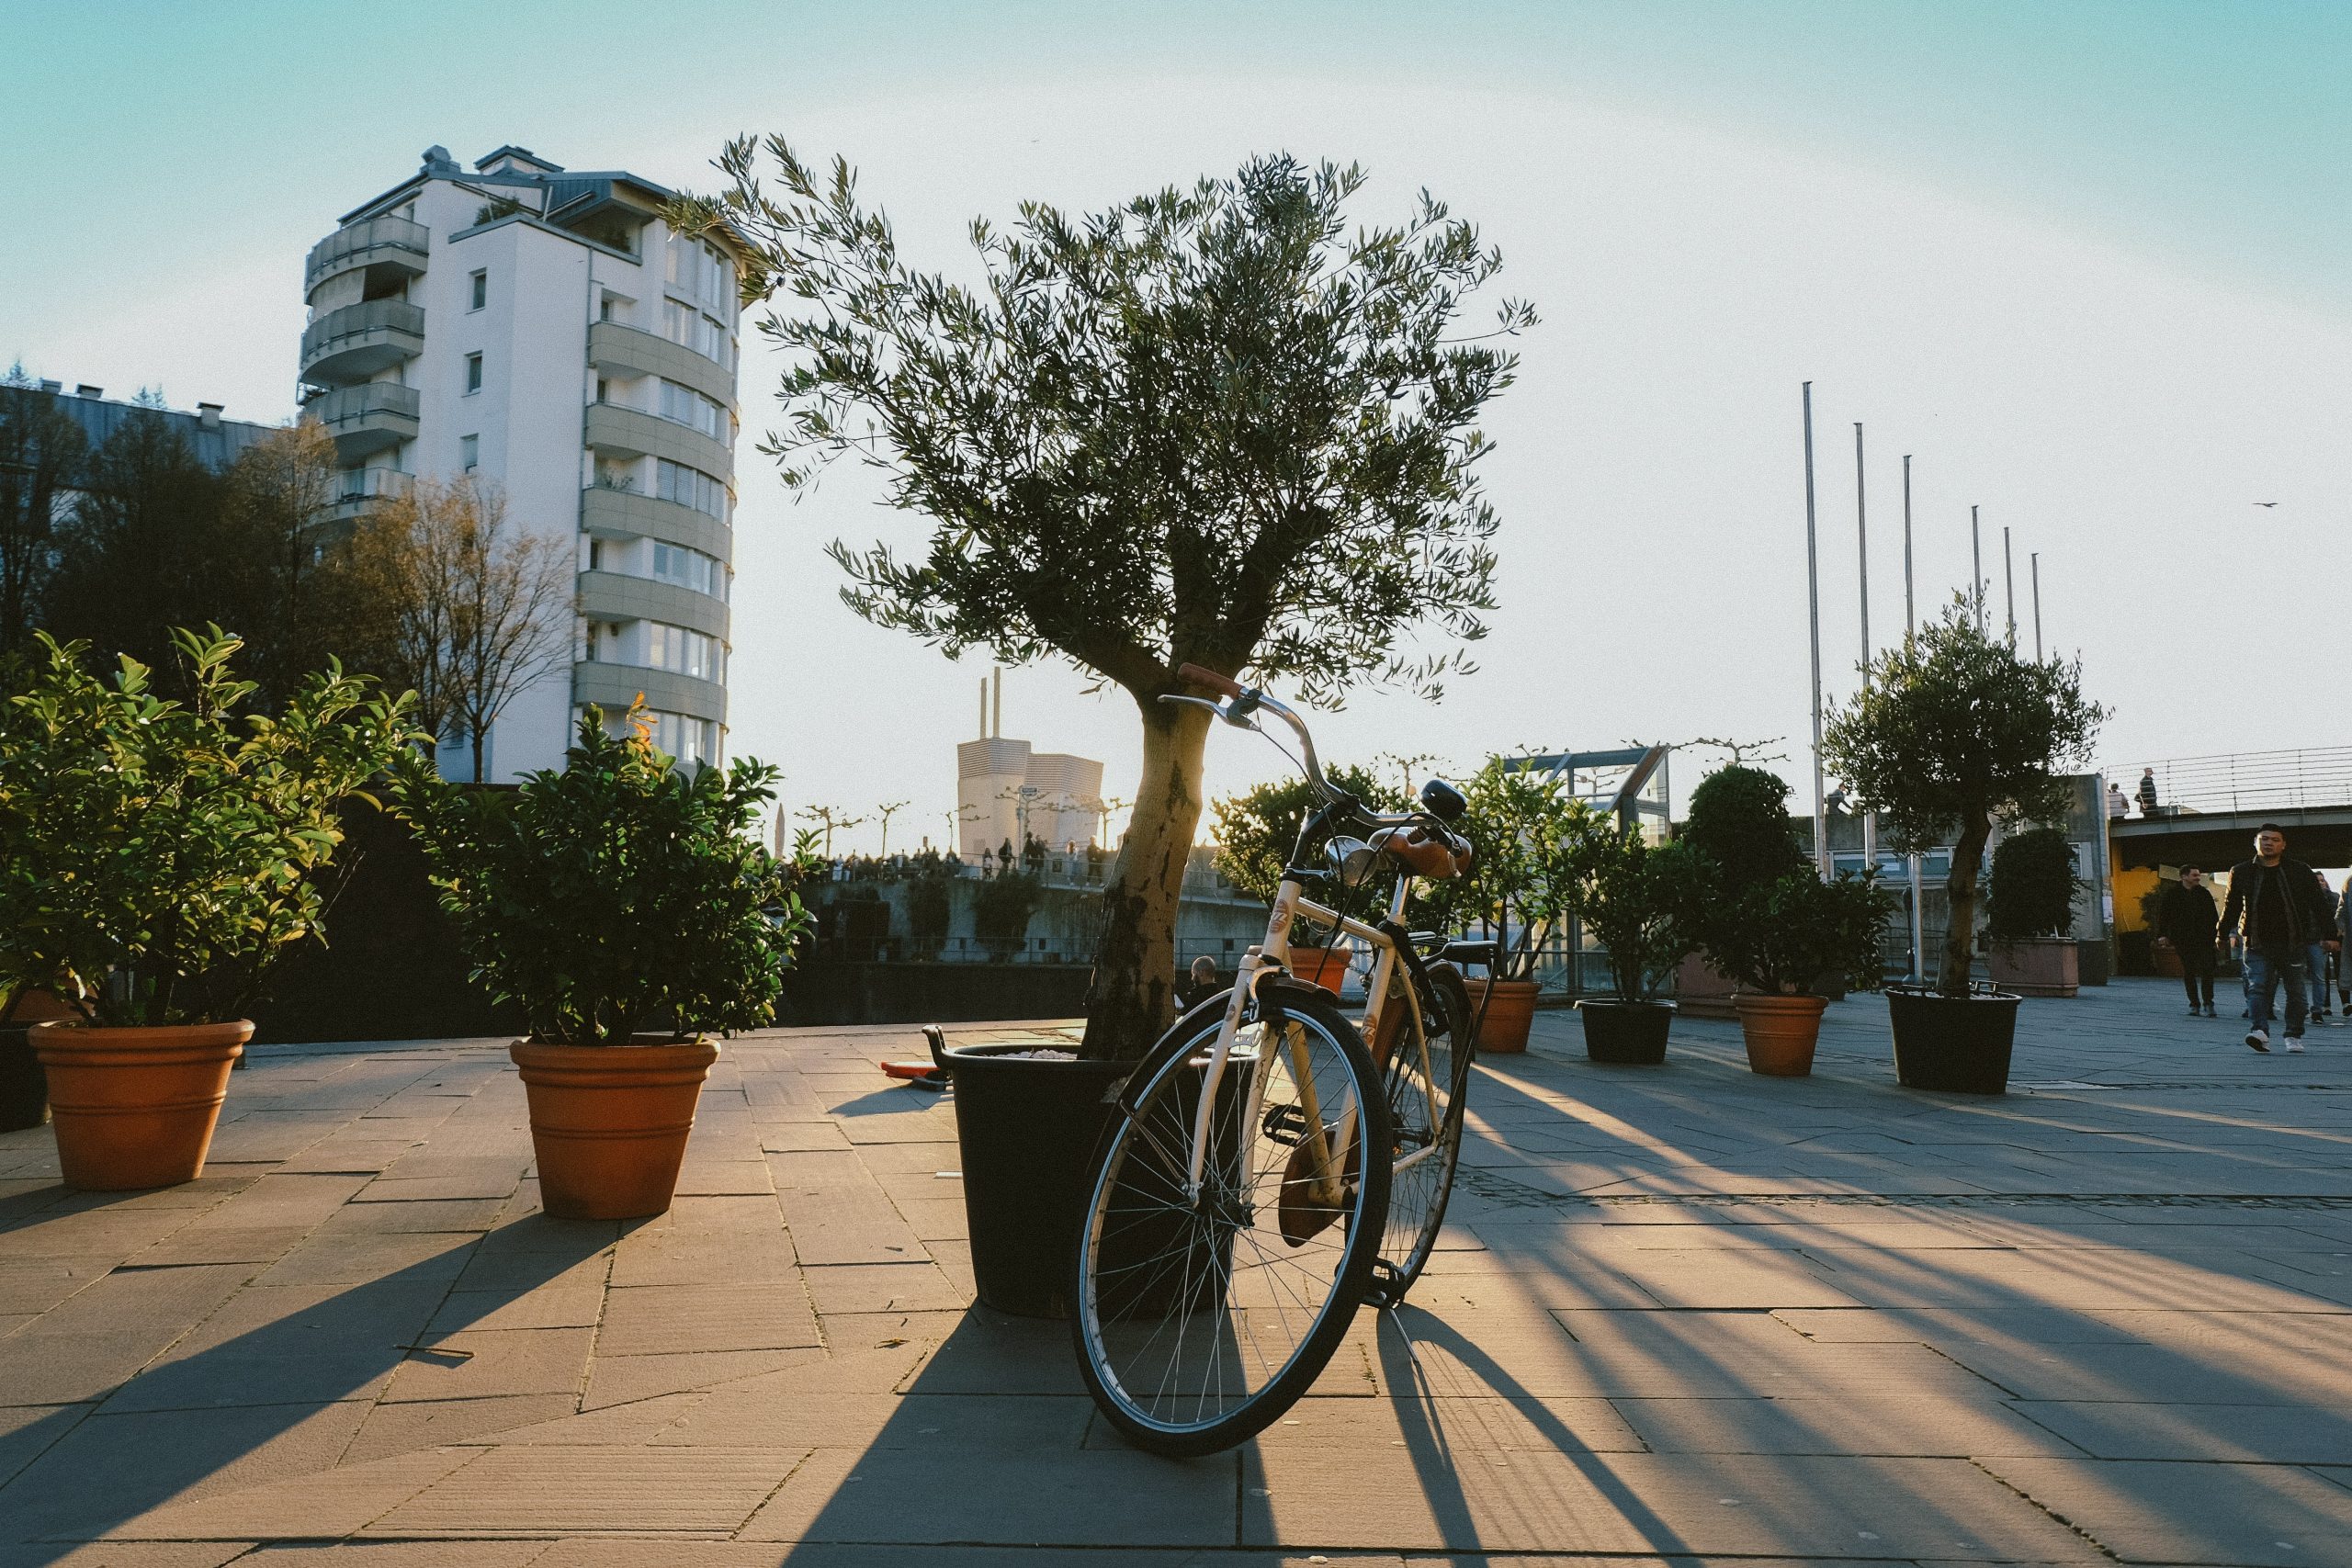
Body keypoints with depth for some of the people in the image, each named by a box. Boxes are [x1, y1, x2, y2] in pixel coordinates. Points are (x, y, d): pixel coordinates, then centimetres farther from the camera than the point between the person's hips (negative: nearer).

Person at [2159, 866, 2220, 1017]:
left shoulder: (2204, 893, 8)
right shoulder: (2172, 895, 3)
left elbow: (2213, 916, 11)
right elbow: (2166, 917, 5)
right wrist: (2167, 936, -1)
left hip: (2204, 938, 1)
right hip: (2184, 941, -1)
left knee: (2207, 970, -7)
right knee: (2189, 973, 4)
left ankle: (2208, 1004, -2)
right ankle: (2194, 1004, 11)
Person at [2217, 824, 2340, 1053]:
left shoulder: (2300, 872, 3)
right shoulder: (2241, 872, 6)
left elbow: (2319, 905, 4)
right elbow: (2231, 906, 15)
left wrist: (2329, 935, -1)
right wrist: (2222, 934, 16)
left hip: (2293, 943, 0)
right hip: (2257, 945, 0)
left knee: (2295, 991, 7)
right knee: (2257, 987, -13)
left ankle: (2294, 1036, 19)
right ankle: (2259, 1031, -22)